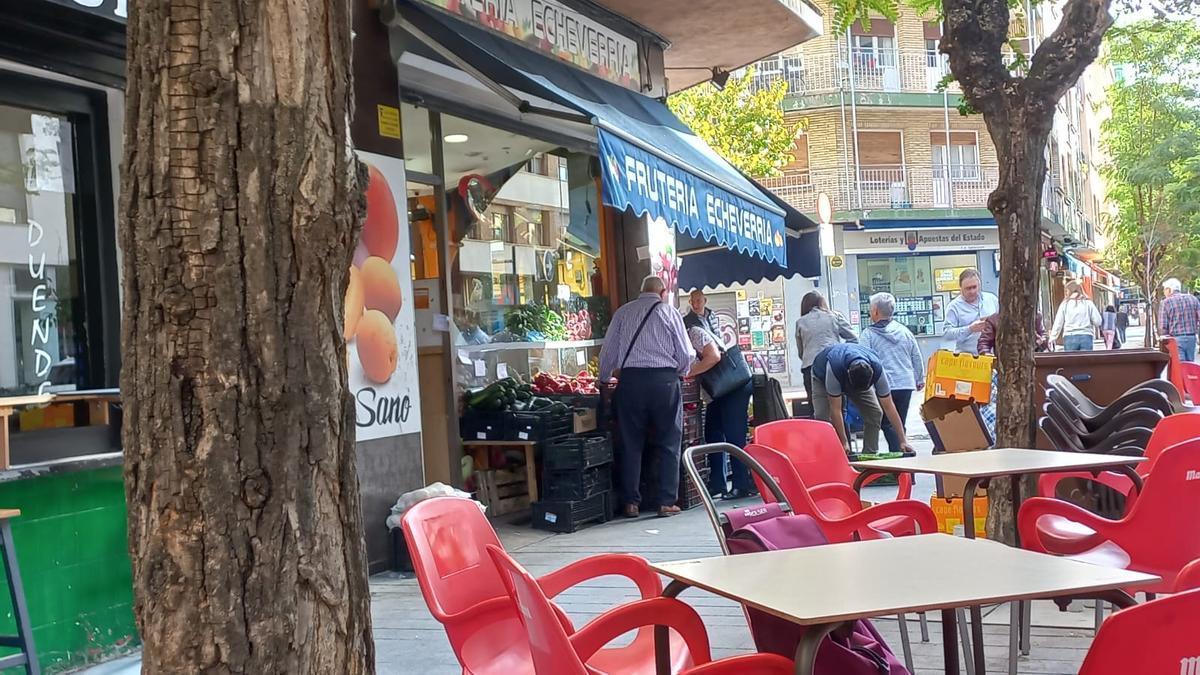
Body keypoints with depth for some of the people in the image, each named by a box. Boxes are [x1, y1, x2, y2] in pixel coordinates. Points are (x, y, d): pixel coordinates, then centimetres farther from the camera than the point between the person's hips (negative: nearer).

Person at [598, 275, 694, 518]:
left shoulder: (623, 312, 12)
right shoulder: (669, 312, 6)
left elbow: (608, 352, 14)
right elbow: (686, 354, 6)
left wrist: (604, 379, 29)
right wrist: (681, 371, 26)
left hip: (630, 379, 2)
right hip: (664, 379, -2)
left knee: (631, 443, 8)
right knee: (668, 444, 6)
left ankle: (631, 503, 8)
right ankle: (666, 503, 5)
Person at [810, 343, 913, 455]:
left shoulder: (877, 369, -35)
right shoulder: (834, 367, -45)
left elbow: (888, 407, -27)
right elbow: (835, 409, -38)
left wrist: (903, 440, -30)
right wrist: (844, 443, -36)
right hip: (823, 377, -3)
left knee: (875, 413, -14)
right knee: (824, 416, -25)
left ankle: (869, 456, -4)